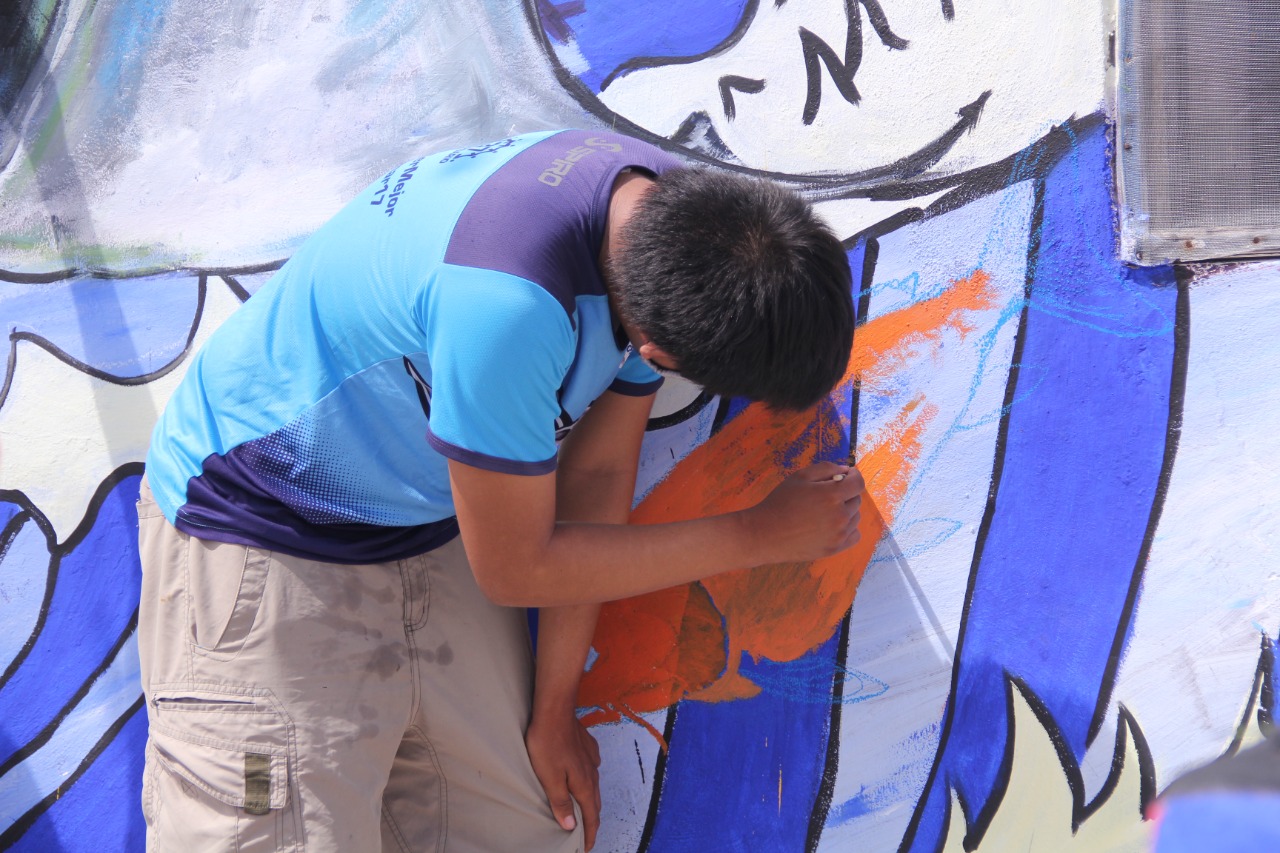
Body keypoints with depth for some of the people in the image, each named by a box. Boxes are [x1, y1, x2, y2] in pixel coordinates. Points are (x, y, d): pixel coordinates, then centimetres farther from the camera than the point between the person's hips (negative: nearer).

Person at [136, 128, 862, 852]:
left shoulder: (680, 207, -12)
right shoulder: (508, 304, -37)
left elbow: (598, 474, -2)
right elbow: (516, 569, -21)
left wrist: (552, 709, 5)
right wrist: (762, 535, -14)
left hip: (431, 520, 7)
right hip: (257, 530, -7)